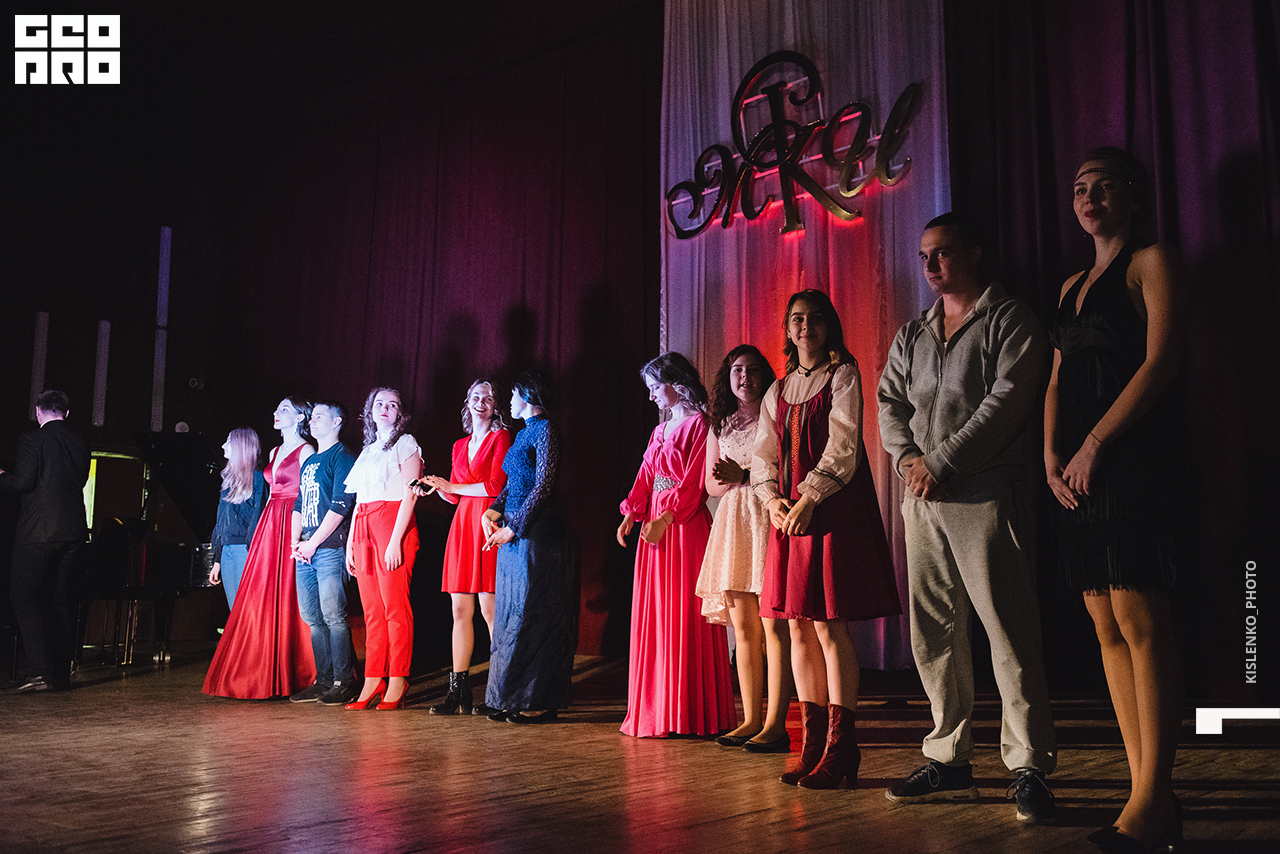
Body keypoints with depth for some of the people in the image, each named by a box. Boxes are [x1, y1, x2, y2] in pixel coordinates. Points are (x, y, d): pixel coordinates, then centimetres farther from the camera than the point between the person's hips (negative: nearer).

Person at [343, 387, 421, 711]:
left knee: (395, 607, -8)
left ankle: (397, 682, -5)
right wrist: (350, 544, 13)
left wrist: (395, 540, -16)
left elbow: (409, 495, -7)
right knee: (371, 610, 4)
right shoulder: (368, 450, 23)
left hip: (393, 525, -6)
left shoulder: (406, 444, 3)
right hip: (364, 530, 6)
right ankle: (373, 681, 5)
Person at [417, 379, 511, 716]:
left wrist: (451, 485, -5)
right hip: (462, 524, 6)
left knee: (489, 609, -8)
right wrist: (435, 487, 4)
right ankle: (459, 691, 8)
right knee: (460, 609, 4)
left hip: (488, 524, -6)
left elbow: (495, 486, -10)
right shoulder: (460, 446, 20)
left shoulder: (501, 438, 0)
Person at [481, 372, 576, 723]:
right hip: (514, 534, 9)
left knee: (531, 613, -6)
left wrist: (514, 527, -16)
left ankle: (539, 702, 0)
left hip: (537, 533, -9)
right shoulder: (523, 432, 19)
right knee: (512, 614, 10)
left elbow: (543, 485, -16)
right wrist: (492, 512, 3)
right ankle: (514, 698, 17)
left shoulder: (545, 429, -8)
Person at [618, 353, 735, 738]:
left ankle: (689, 712, 2)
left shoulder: (699, 425, -6)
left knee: (684, 616, -5)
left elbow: (694, 482, -15)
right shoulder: (660, 430, 19)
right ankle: (655, 710, 16)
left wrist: (666, 518, -24)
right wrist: (631, 513, 0)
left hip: (685, 526, -8)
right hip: (655, 526, 8)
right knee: (652, 616, 8)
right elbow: (646, 477, 14)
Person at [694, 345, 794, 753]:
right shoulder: (720, 425, 19)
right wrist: (726, 479, -1)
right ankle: (751, 721, 11)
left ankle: (775, 724, -5)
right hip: (732, 521, 6)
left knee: (773, 626, -8)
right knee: (742, 626, 5)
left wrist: (743, 475, -12)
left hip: (768, 519, -5)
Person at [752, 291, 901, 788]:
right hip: (789, 512, 6)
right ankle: (812, 745, 11)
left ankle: (840, 750, -3)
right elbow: (763, 455, 13)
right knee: (798, 627, 4)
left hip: (834, 509, -6)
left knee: (828, 626, -9)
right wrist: (772, 500, -5)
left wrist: (809, 498, -17)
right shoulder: (778, 391, 18)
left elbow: (843, 447, -9)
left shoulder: (843, 376, 1)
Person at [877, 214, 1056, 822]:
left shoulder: (1010, 320, 2)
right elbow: (889, 402, 14)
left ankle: (1028, 770, 1)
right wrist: (907, 458, -5)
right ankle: (948, 761, 16)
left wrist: (941, 462, -13)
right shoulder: (911, 335, 21)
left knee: (1009, 631, -7)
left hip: (985, 492, -6)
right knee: (932, 634, 7)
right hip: (922, 498, 6)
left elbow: (1007, 400, -9)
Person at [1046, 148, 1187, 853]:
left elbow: (1159, 361, -9)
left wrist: (1094, 443, -14)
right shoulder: (1072, 285, 24)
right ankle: (1148, 793, 8)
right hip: (1078, 468, 7)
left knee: (1140, 622, -11)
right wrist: (1051, 453, 4)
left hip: (1134, 452, -7)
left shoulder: (1152, 261, 3)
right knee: (1107, 627, 3)